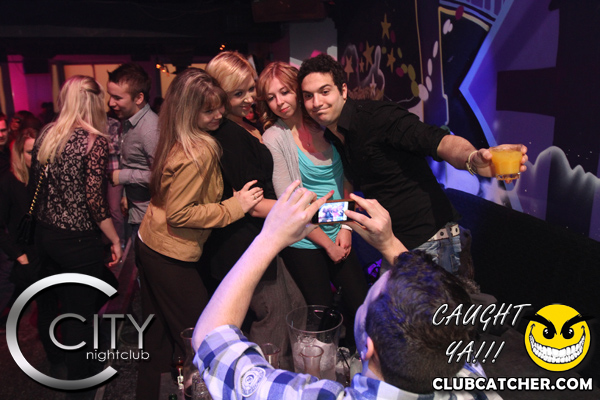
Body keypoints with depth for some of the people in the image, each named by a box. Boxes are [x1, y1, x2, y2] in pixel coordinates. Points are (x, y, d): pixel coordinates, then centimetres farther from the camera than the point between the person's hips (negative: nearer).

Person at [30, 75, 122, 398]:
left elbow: (34, 185, 10)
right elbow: (94, 199, -20)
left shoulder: (46, 135, 3)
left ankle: (61, 364, 47)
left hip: (45, 235, 7)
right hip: (78, 241, -7)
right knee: (81, 312, 9)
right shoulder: (94, 141, -17)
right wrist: (115, 241, -11)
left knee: (58, 304, 25)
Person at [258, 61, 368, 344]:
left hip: (338, 236, 4)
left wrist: (346, 227, -4)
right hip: (303, 242, -4)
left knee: (362, 305, 7)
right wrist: (327, 244, -9)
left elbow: (345, 180, 7)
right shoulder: (274, 138, -11)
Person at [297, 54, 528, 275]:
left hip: (430, 239, -7)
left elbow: (440, 141, -30)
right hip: (394, 243, 8)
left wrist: (472, 158, -50)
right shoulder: (330, 137, 5)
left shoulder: (375, 116, -19)